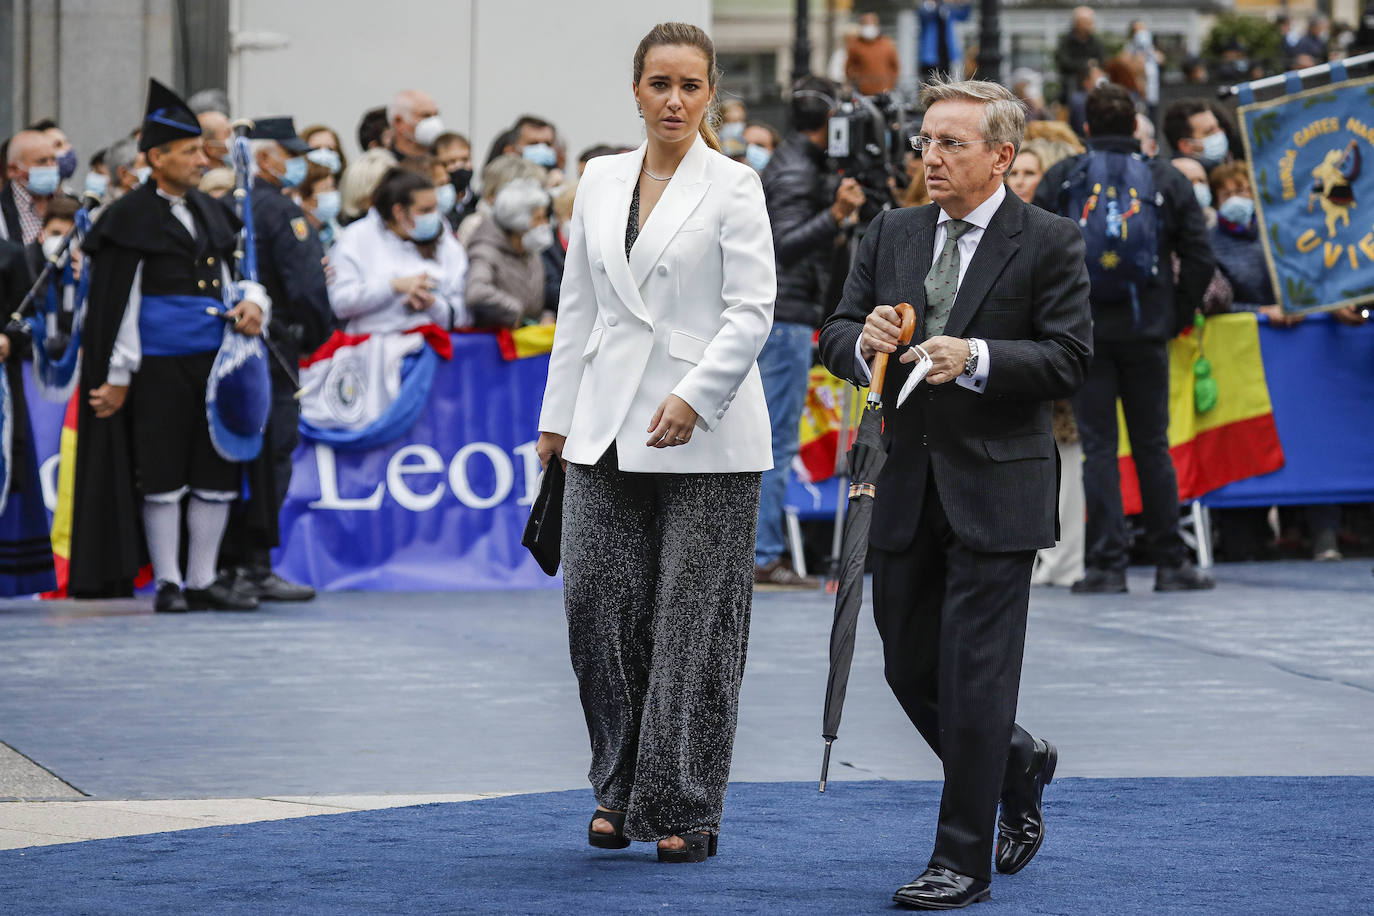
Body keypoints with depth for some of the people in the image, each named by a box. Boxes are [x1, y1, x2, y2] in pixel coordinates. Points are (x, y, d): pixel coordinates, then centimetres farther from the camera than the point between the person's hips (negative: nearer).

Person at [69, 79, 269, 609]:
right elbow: (118, 301, -6)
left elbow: (228, 279, 20)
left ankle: (203, 580, 13)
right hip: (159, 363, -6)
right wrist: (117, 375, -10)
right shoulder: (131, 218, -4)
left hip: (213, 359, 6)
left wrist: (251, 302, -4)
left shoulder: (211, 213, 15)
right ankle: (167, 583, 5)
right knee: (162, 476, -1)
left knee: (217, 475, 5)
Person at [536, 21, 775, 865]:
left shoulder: (734, 187, -2)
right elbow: (579, 305, 16)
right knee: (596, 602, -1)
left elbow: (753, 311, -8)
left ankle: (684, 809, 6)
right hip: (609, 431, 4)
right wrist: (559, 415, 13)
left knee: (693, 622, -2)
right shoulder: (601, 180, 12)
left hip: (706, 436, -4)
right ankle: (622, 786, 15)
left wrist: (694, 398, -18)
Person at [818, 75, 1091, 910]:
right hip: (907, 486, 6)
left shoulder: (1049, 244, -5)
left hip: (996, 488, -6)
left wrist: (976, 359, -23)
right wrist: (863, 340, -13)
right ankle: (1020, 766, 38)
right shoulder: (892, 235, 10)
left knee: (975, 675, -5)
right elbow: (836, 338, 10)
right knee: (911, 667, 12)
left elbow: (1069, 358, -10)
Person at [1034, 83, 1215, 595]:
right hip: (1146, 333, 1)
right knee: (1152, 447, 8)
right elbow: (1200, 260, 2)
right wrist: (1176, 317, 10)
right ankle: (1170, 563, 9)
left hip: (1083, 334, -1)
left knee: (1098, 446, 1)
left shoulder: (1059, 180, 2)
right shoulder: (1166, 180, 5)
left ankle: (1107, 563, -3)